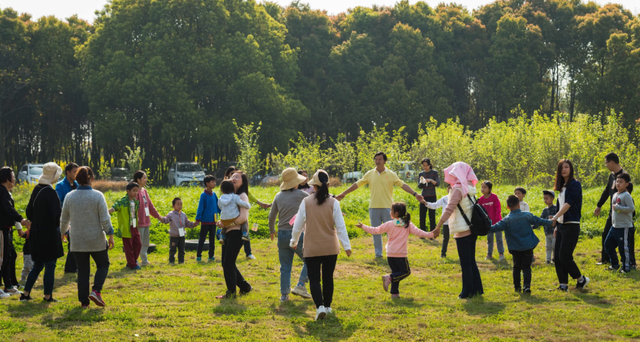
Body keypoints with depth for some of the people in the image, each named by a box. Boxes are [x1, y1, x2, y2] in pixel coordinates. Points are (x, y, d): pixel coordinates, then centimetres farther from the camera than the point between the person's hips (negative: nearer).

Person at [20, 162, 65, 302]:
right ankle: (48, 296, 8)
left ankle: (25, 294, 18)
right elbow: (57, 214, -20)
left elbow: (29, 212, 14)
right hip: (49, 234, -8)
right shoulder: (51, 192, -18)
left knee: (37, 265, 17)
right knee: (50, 266, 2)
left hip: (36, 233, 8)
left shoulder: (36, 190, 7)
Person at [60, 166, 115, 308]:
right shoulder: (97, 196, -10)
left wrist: (63, 232, 27)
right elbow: (105, 219, -12)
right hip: (96, 240, -3)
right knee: (103, 264, 16)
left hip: (77, 241, 3)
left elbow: (64, 220, 9)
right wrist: (110, 235, -4)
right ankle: (96, 291, -5)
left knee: (82, 270, 10)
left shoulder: (69, 197, -1)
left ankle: (84, 301, 9)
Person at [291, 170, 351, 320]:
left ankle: (320, 306, -16)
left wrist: (294, 241, 16)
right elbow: (340, 226, -7)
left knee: (314, 279, 2)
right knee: (328, 278, 16)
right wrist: (347, 246, 0)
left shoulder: (306, 202, -7)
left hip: (312, 248, -1)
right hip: (330, 247, 1)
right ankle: (327, 306, 27)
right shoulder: (333, 203, -7)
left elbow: (298, 225, -1)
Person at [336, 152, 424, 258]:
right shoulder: (370, 174, 5)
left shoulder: (391, 174, 0)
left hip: (387, 207, -2)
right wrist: (343, 194, 10)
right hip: (373, 207, 2)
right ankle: (378, 253, 16)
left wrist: (415, 194, -16)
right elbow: (357, 185, 9)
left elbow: (403, 185, -5)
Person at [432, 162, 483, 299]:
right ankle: (477, 289, 20)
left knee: (465, 263, -1)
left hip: (462, 232, -8)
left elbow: (449, 209, -22)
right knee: (471, 262, 16)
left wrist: (438, 227, -23)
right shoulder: (469, 190, 9)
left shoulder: (458, 189, -15)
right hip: (472, 231, 8)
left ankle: (467, 291, 4)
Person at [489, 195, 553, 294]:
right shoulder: (527, 215, -2)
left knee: (517, 267, 16)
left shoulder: (507, 220, -8)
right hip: (528, 247, 0)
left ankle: (517, 286, 20)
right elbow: (539, 221, 8)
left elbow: (495, 227, -13)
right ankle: (527, 286, -13)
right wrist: (550, 223, 23)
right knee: (526, 267, 2)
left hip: (515, 248, 0)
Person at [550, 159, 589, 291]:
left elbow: (569, 203, -20)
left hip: (571, 226, -8)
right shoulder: (562, 186, 15)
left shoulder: (575, 185, -10)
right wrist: (557, 226, 15)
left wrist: (555, 217, -30)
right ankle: (563, 284, 9)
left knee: (564, 256, -10)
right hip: (561, 225, 8)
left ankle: (581, 279, 8)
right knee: (557, 257, 4)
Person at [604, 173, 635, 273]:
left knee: (623, 248, -4)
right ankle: (615, 264, 25)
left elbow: (632, 208, -22)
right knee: (608, 244, 12)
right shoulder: (615, 195, 13)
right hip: (614, 226, 9)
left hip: (624, 227, -9)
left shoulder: (626, 195, -13)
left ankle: (626, 267, 8)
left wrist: (618, 207, -23)